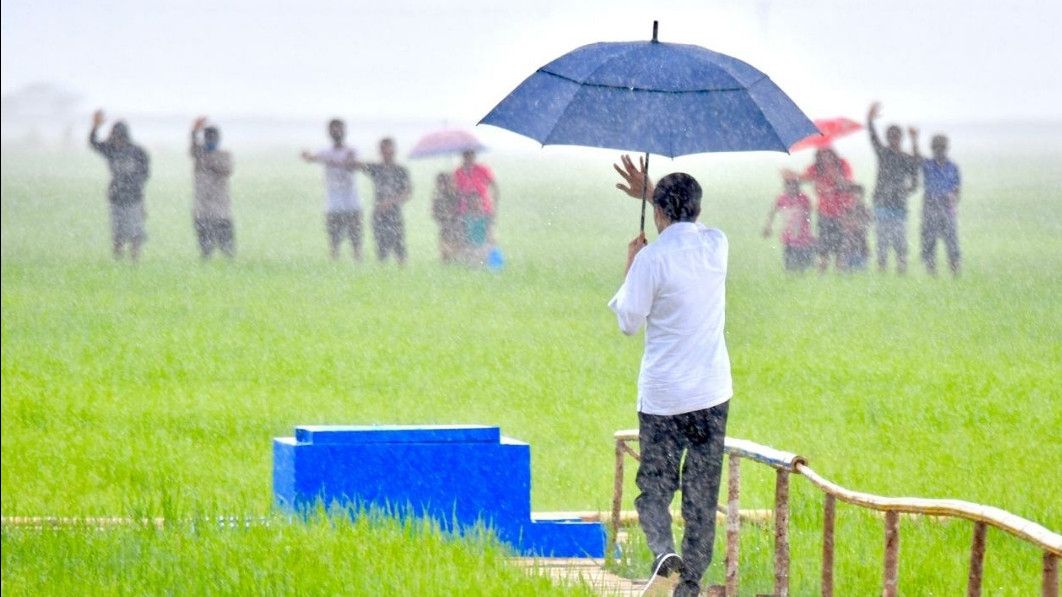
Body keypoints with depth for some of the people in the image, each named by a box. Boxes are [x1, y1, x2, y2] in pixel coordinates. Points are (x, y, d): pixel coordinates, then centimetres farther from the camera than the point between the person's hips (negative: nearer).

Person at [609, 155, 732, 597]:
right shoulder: (716, 245, 1)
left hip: (662, 397, -4)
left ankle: (663, 550, -22)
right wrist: (650, 192, 27)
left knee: (654, 488, 5)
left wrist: (630, 268, 6)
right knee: (702, 497, 10)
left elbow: (629, 322, -5)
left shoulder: (653, 258, -14)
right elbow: (690, 228, 27)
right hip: (711, 394, 4)